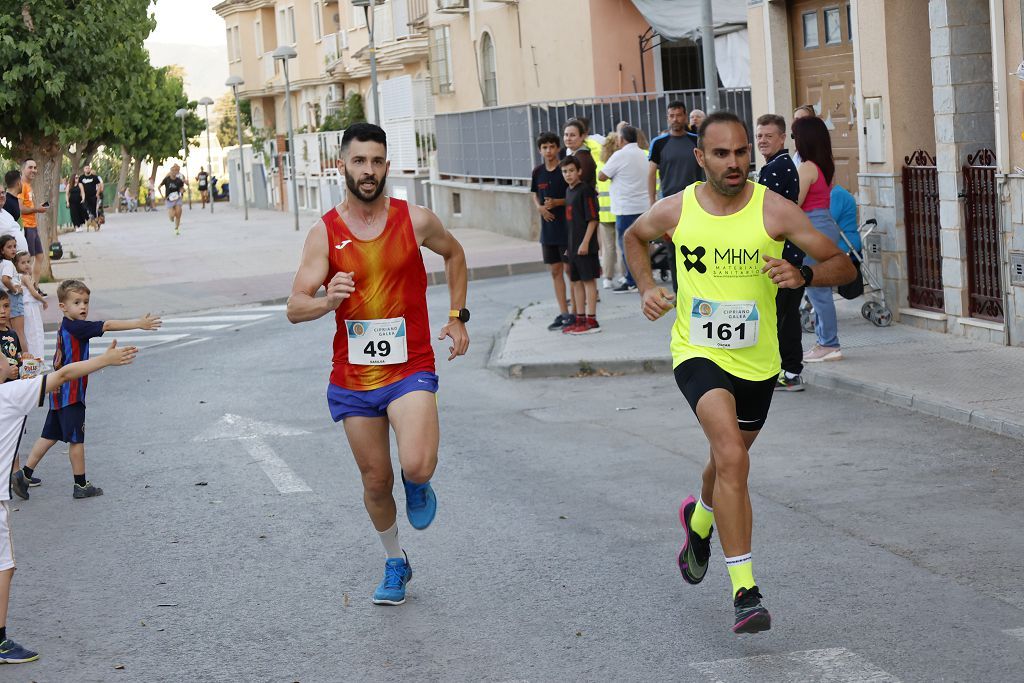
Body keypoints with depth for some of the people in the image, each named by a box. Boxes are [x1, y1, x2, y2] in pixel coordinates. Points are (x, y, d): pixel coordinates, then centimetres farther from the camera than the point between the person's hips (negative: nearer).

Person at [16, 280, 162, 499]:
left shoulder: (65, 327, 11)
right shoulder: (76, 327, -17)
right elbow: (108, 325, -25)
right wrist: (139, 324, -27)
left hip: (59, 393, 9)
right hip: (70, 394, -9)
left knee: (50, 435, 16)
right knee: (77, 439, 1)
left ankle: (24, 473, 17)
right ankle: (81, 485, 9)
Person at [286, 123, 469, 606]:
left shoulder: (416, 221, -4)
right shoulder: (324, 234, -4)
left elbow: (454, 255, 17)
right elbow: (295, 308, -6)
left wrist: (458, 317, 12)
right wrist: (328, 300, -28)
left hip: (409, 369, -2)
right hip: (353, 376, 2)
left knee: (416, 467, -24)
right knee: (376, 481, 12)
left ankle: (418, 485, 15)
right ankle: (395, 563, 37)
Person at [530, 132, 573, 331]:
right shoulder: (538, 172, 6)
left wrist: (557, 202, -20)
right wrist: (540, 207, -3)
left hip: (567, 226, -6)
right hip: (548, 228, 6)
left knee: (570, 270, -2)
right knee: (555, 271, 9)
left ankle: (575, 313, 5)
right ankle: (562, 313, 16)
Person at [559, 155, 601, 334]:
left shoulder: (585, 190, -12)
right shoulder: (569, 191, 14)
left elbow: (592, 219, -16)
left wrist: (585, 242, -20)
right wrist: (571, 245, 17)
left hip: (585, 245, -9)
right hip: (573, 245, 9)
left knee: (588, 280, -4)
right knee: (576, 281, 12)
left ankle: (591, 321, -2)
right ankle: (580, 319, 20)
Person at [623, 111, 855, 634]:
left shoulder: (774, 210, -11)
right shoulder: (675, 211, -7)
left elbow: (842, 265, -8)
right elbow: (635, 237, 17)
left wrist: (801, 274, -28)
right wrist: (646, 287, 1)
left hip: (757, 361, 2)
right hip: (698, 353, -2)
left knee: (729, 459, 22)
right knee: (732, 457, -24)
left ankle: (699, 519, 59)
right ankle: (744, 592, -23)